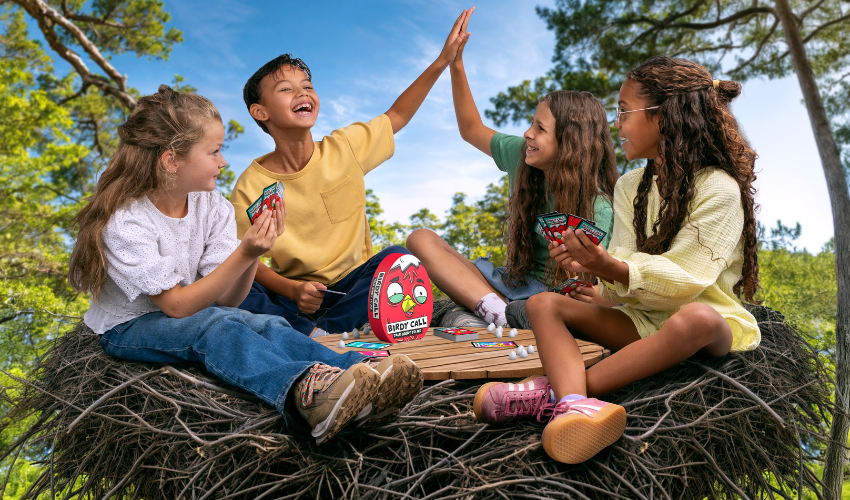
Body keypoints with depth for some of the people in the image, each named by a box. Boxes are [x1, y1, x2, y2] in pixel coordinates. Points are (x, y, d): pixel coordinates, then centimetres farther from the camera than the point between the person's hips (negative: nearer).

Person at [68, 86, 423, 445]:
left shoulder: (212, 206, -4)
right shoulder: (124, 222, -22)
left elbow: (227, 299, -9)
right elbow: (176, 306, -27)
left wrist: (255, 253, -27)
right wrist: (244, 254, -34)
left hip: (189, 310, 5)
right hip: (128, 328, -5)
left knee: (265, 325, -25)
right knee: (213, 326, -37)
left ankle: (359, 372, -49)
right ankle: (303, 392, -61)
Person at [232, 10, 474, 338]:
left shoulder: (344, 148, -5)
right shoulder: (250, 187, -11)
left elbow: (397, 116, 8)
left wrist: (443, 60, 2)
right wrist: (292, 289, -25)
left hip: (350, 286, 2)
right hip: (293, 296, -1)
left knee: (397, 258, -28)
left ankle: (325, 332, -29)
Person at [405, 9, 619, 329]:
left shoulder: (597, 208, -14)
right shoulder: (521, 156, 1)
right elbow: (471, 129, 16)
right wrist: (456, 64, 8)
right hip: (510, 285, 7)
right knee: (421, 240, -16)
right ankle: (500, 313, -31)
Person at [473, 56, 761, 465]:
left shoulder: (719, 190, -10)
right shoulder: (630, 187, 11)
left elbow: (685, 278, -20)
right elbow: (626, 259, 0)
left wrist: (609, 267, -34)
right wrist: (593, 265, -23)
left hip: (710, 321, -5)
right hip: (641, 318, 6)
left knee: (695, 319, -41)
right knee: (543, 304, -13)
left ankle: (555, 390, -37)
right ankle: (575, 404, -43)